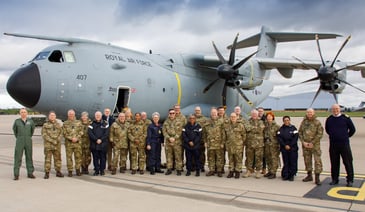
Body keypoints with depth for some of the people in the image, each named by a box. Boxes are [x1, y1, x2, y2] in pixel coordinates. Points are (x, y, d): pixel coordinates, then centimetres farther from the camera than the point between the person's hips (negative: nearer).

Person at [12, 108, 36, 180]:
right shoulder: (17, 121, -2)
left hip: (28, 141, 2)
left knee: (29, 157, 6)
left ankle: (30, 173, 14)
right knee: (18, 157, -3)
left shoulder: (30, 121, 1)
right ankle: (16, 175, 1)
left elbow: (33, 128, 19)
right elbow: (14, 129, 16)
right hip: (19, 142, -2)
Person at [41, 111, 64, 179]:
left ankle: (58, 172, 15)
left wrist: (58, 140, -8)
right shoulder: (45, 125, 3)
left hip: (57, 145, 3)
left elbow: (60, 133, 10)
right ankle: (47, 173, 3)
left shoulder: (58, 125, 13)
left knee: (58, 158, 7)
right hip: (48, 144, -3)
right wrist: (52, 141, -12)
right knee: (47, 159, -3)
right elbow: (44, 135, -5)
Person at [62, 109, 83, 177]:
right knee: (69, 157, 1)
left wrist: (76, 138, -11)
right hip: (68, 143, -1)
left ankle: (78, 170, 14)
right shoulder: (65, 123, 6)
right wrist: (71, 138, -14)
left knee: (78, 156, 3)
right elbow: (64, 133, -1)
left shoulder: (78, 122, 9)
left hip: (77, 142, 1)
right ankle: (70, 171, 9)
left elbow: (81, 132, 4)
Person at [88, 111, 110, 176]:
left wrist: (101, 140, -13)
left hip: (103, 144, -1)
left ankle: (102, 170, 12)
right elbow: (90, 133, -4)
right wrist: (96, 140, -14)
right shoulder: (92, 124, 8)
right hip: (94, 144, 1)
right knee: (95, 158, 4)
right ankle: (96, 170, 12)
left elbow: (106, 133, -2)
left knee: (103, 157, 3)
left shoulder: (105, 124, 7)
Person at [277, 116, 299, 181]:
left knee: (293, 162, 0)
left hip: (293, 148, -1)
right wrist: (285, 145, -9)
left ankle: (291, 175, 8)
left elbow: (295, 138, -5)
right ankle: (285, 175, 10)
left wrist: (290, 146, -11)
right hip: (284, 148, 1)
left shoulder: (293, 128, 1)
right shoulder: (281, 129, 6)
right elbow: (279, 138, 1)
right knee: (286, 162, 4)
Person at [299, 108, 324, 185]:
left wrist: (312, 143, -12)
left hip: (315, 145, -4)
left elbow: (320, 134, -8)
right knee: (307, 160, 11)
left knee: (317, 160, -7)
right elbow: (300, 133, 9)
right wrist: (303, 142, -3)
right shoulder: (303, 122, 7)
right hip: (305, 144, 4)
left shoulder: (317, 122, -4)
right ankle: (309, 175, 24)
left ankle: (317, 178, -3)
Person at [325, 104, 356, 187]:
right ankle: (334, 179, 19)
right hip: (333, 144, 3)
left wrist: (346, 136, 8)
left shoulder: (345, 118, -2)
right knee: (334, 163, 9)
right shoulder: (329, 119, 7)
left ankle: (350, 180, 8)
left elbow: (352, 129, 6)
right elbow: (327, 130, 22)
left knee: (348, 162, -1)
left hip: (344, 144, -3)